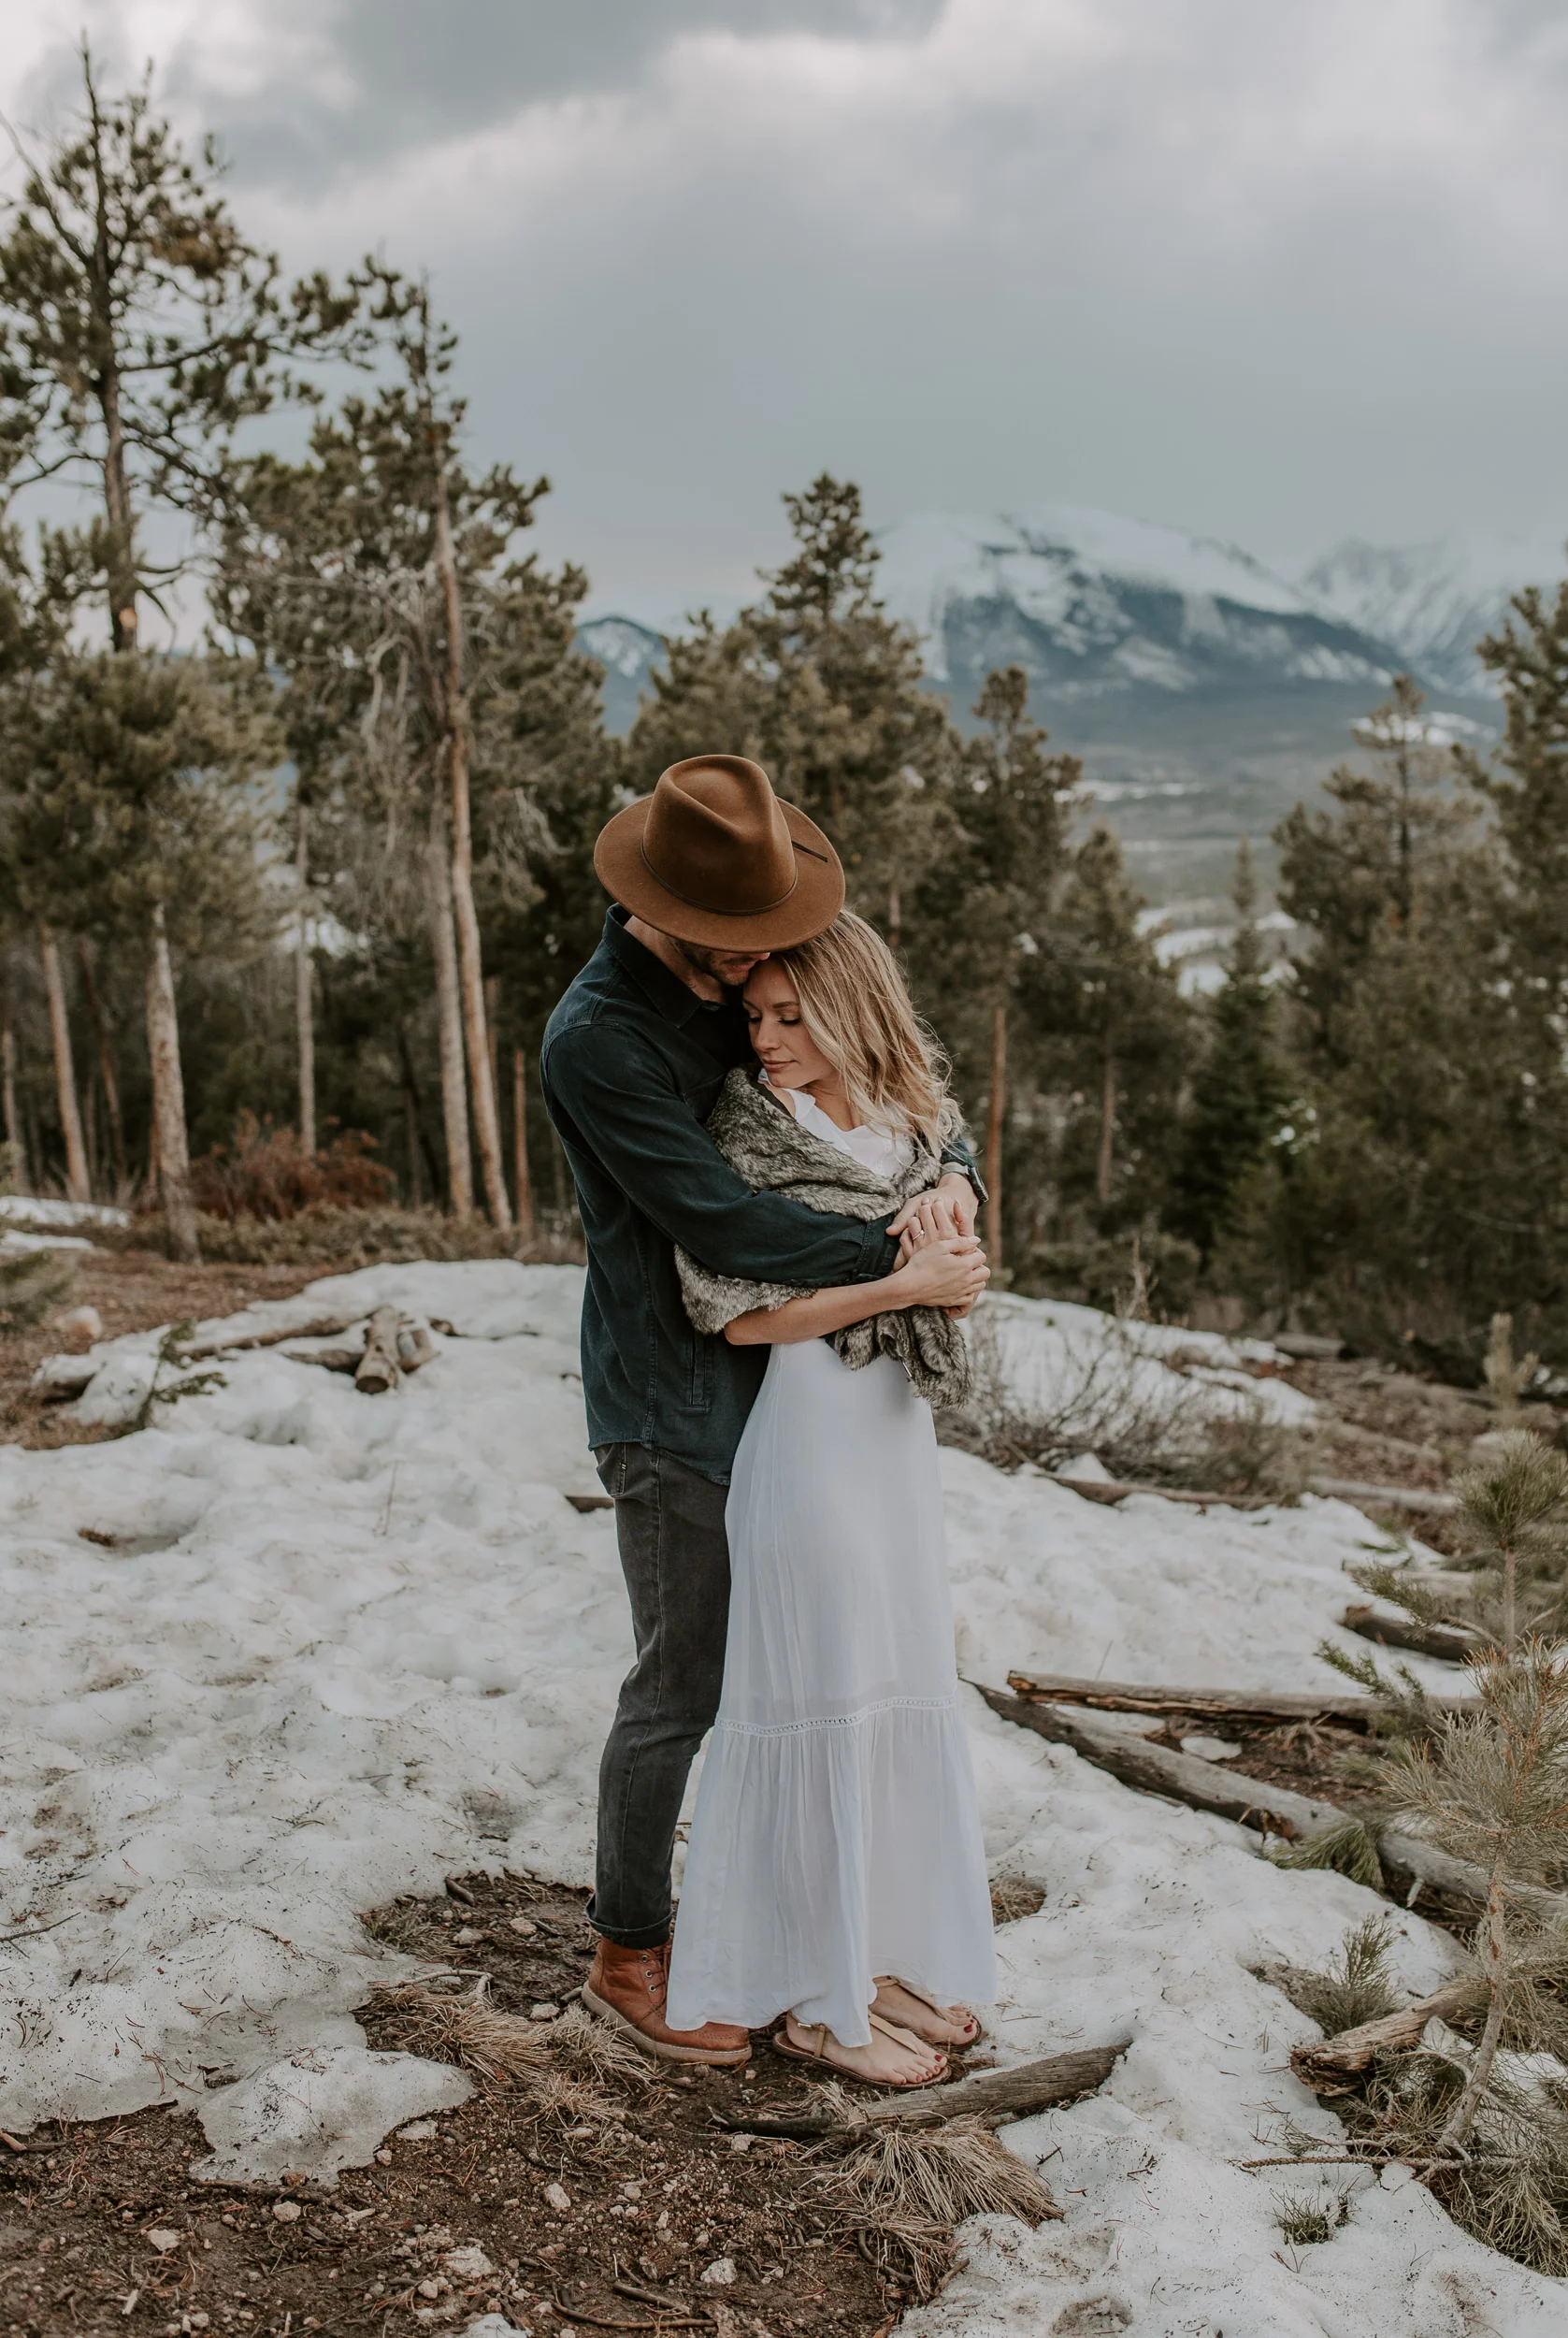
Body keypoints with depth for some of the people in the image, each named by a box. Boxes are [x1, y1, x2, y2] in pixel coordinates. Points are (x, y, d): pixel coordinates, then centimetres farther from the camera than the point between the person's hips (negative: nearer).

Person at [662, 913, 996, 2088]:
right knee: (821, 1699, 0)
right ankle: (816, 1998, 13)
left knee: (906, 1691, 13)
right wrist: (904, 1284, -17)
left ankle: (882, 1955, 28)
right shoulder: (745, 1133, -12)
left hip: (898, 1428, 7)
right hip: (807, 1429, -7)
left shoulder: (905, 1123, 7)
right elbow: (739, 1310, -18)